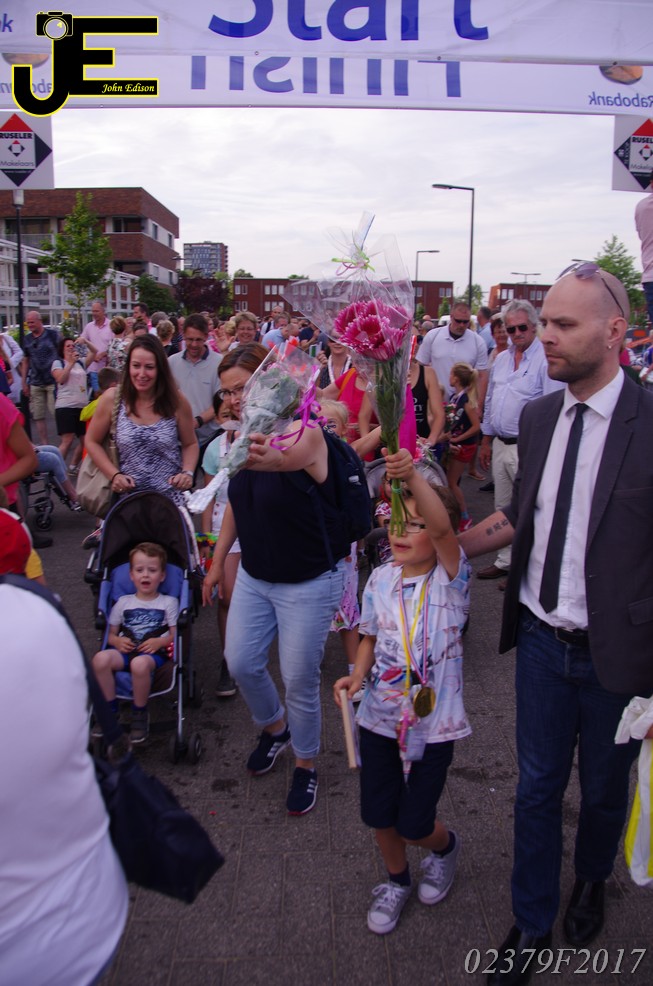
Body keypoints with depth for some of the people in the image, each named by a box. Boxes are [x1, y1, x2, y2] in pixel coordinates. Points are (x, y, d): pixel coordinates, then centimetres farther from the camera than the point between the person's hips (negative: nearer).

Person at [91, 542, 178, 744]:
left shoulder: (168, 602, 13)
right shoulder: (123, 602, 20)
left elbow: (175, 634, 8)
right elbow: (111, 633, 19)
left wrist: (160, 642, -12)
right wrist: (117, 641, -4)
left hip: (154, 652, -3)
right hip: (125, 650, 3)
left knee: (139, 664, -40)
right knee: (100, 659, -31)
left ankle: (140, 714, -15)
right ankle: (110, 710, -13)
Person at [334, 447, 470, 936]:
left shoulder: (450, 579, -14)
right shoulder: (381, 580, -1)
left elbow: (442, 528, -36)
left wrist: (414, 475, -50)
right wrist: (357, 674, -8)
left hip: (434, 721, -4)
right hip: (381, 715, 4)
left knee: (414, 824, 5)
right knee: (378, 813, 12)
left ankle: (445, 847, 43)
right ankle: (397, 881, 44)